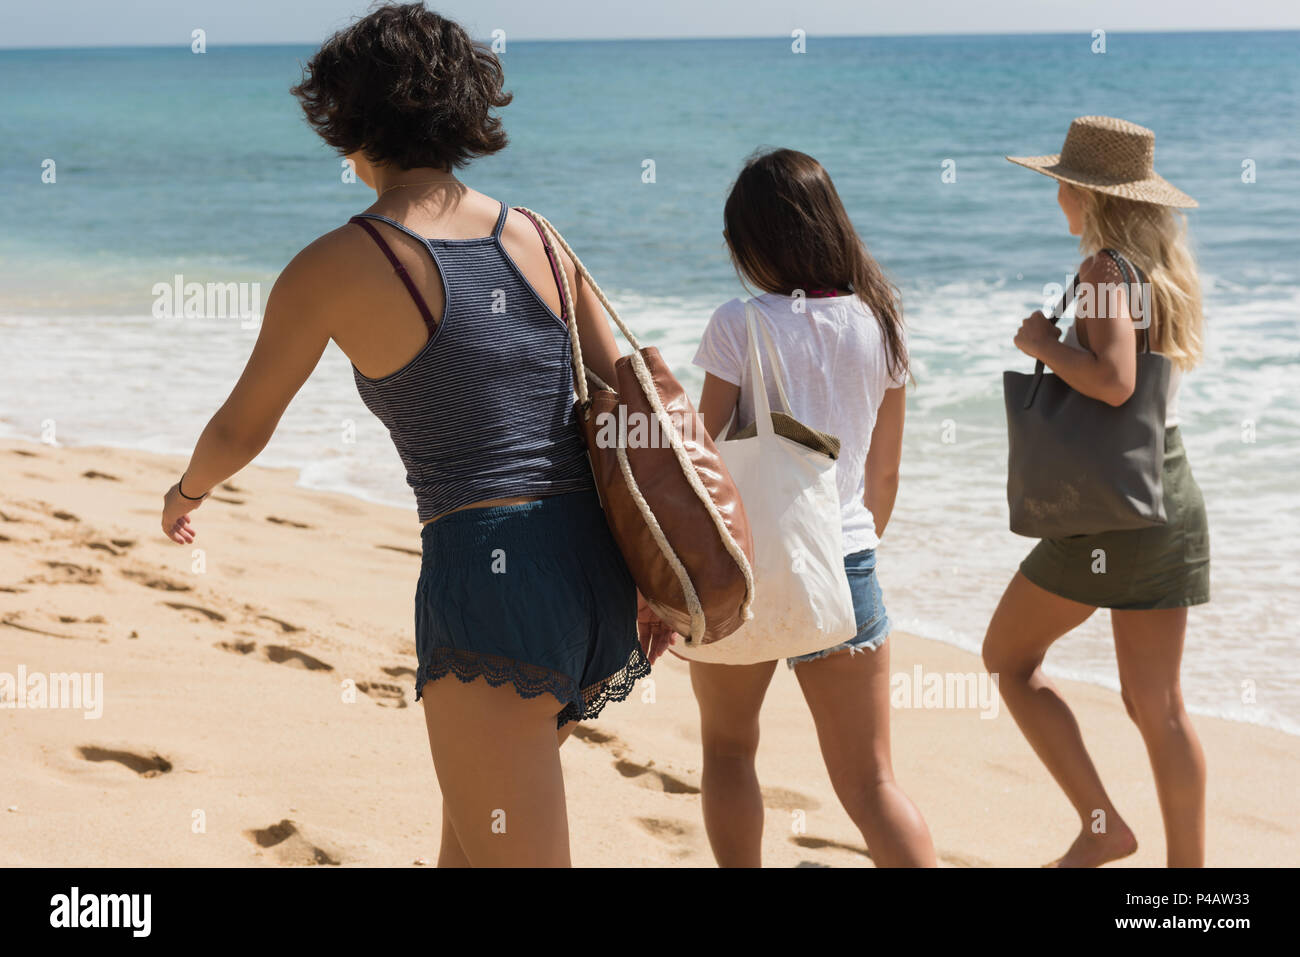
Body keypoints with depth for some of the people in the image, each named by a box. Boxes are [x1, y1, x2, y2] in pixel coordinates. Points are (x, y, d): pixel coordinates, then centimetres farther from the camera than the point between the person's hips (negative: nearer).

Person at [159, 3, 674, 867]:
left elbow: (242, 430, 7)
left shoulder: (334, 268, -4)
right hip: (595, 570, 7)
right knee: (470, 812, 30)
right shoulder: (536, 237, 10)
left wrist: (185, 494, 29)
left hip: (488, 581, -7)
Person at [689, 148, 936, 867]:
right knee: (870, 784, 7)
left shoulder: (741, 324, -11)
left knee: (728, 749, 20)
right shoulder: (878, 323, 2)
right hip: (846, 565, 3)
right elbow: (885, 472, 11)